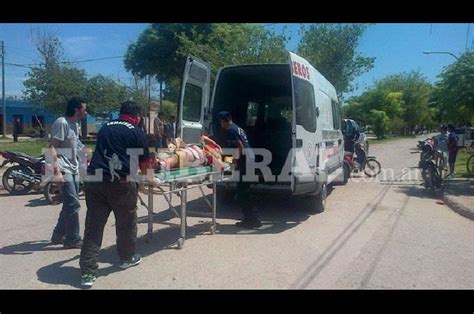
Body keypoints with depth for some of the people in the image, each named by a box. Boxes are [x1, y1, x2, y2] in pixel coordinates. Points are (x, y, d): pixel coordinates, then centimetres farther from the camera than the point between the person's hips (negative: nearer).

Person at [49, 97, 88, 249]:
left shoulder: (76, 124, 14)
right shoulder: (62, 122, -13)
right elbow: (52, 147, -19)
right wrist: (57, 171, -27)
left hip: (74, 170, 10)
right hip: (64, 170, -10)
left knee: (69, 204, 15)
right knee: (73, 204, -9)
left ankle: (58, 235, 28)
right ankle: (72, 239, 2)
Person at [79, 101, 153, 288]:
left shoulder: (105, 128, 20)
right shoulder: (136, 131, 4)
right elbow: (145, 162, 8)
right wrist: (151, 178, 28)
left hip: (95, 179, 5)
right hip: (121, 182, -4)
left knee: (93, 226, 6)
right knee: (126, 222, 15)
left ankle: (87, 273, 7)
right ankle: (127, 258, 33)